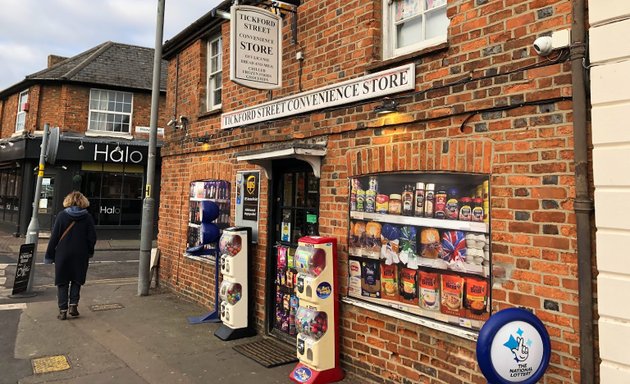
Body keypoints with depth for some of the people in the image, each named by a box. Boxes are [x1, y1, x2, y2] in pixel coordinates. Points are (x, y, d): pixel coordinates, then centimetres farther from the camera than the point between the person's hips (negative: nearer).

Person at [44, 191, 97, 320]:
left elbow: (54, 237, -5)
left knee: (62, 282, 8)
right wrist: (89, 252, 14)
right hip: (81, 256, 1)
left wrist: (49, 255, 2)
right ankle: (73, 305, 6)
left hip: (63, 255, -1)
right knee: (77, 281, 15)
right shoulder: (87, 217, -3)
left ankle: (63, 310, 7)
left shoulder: (61, 215, -5)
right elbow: (92, 237, -1)